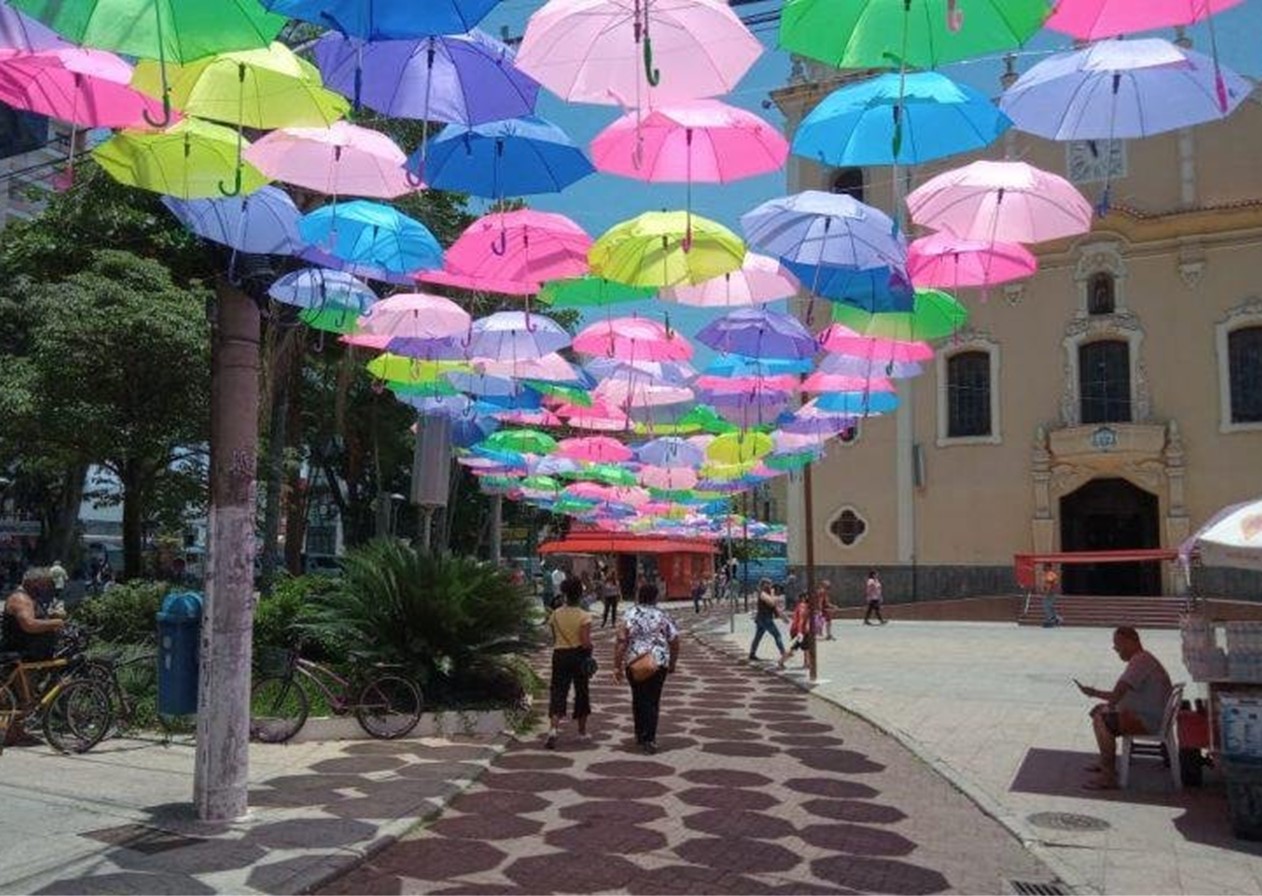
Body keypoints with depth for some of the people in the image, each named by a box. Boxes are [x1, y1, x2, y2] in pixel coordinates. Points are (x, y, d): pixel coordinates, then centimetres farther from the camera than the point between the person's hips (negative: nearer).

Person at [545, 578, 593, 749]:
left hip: (559, 655, 2)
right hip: (578, 656, -2)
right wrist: (589, 650, 3)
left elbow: (554, 639, 6)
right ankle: (582, 731, 24)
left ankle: (554, 728, -19)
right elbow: (586, 643, -17)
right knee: (581, 692, 14)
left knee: (558, 691, 1)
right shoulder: (584, 616, -13)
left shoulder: (556, 614, -1)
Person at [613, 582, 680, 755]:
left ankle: (640, 734, 27)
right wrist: (673, 663, 16)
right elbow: (674, 641, 3)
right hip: (659, 662, 0)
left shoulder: (630, 615, -3)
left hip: (635, 663, 0)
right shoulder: (662, 615, 2)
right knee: (653, 700, 5)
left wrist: (617, 666, -7)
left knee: (639, 699, 16)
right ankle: (649, 739, -3)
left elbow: (621, 642, -11)